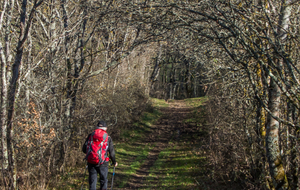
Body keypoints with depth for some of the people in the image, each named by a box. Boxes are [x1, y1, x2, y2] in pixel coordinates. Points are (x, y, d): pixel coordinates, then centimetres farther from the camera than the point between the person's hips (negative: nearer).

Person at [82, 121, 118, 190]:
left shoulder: (90, 136, 3)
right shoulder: (108, 138, -2)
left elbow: (84, 149, 6)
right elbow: (111, 152, 0)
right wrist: (114, 162, 16)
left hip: (91, 162, 2)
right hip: (103, 163, -2)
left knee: (92, 182, 9)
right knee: (103, 181, 14)